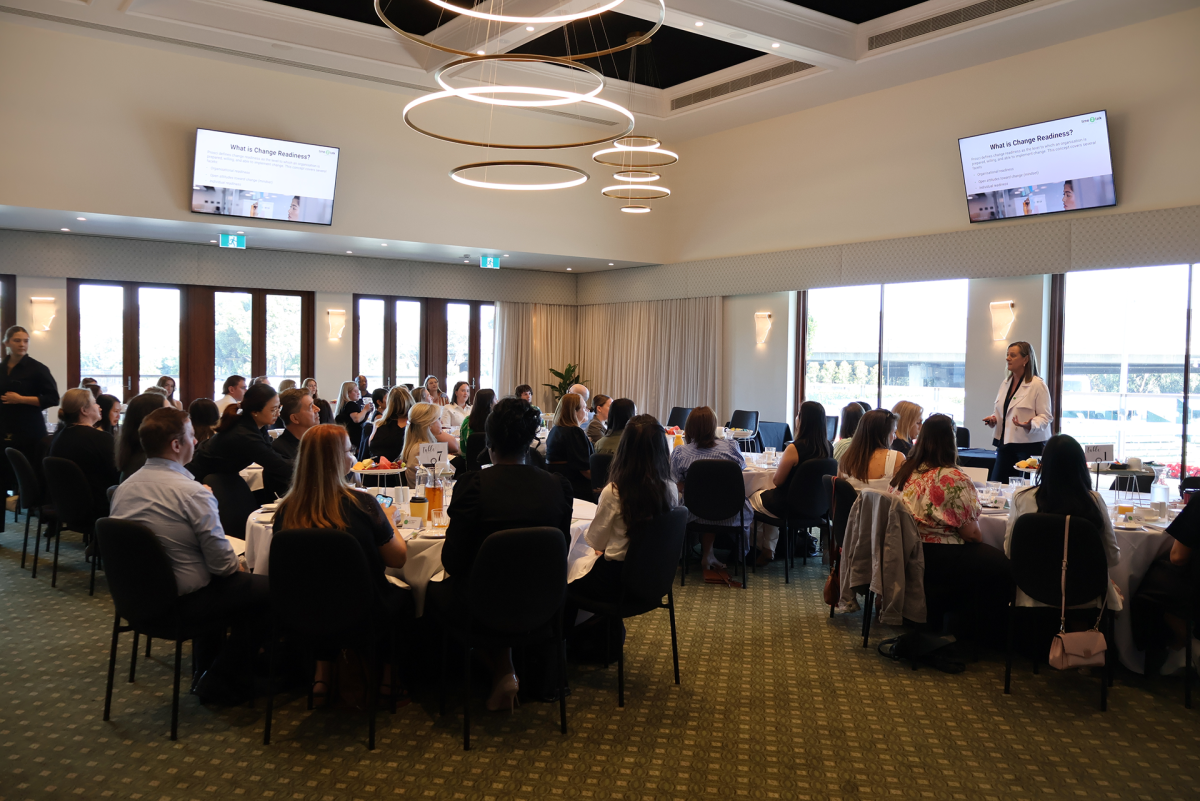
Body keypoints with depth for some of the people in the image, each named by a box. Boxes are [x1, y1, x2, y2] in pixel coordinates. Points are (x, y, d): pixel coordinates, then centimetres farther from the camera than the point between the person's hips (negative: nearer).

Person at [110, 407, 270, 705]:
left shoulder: (124, 487, -1)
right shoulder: (192, 492, -25)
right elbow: (222, 562, -23)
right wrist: (235, 565, 0)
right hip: (182, 599, -9)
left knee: (217, 583, 33)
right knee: (267, 589, 3)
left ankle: (207, 672, 38)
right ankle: (219, 685, 10)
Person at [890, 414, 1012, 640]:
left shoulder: (905, 472, 5)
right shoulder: (954, 479, -18)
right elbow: (971, 533, -13)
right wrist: (980, 542, 9)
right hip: (938, 560, -9)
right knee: (1000, 564, 5)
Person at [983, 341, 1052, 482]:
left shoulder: (1038, 385, -8)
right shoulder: (1005, 383, 14)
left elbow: (1045, 416, -9)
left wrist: (1030, 425, -28)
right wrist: (993, 419, 3)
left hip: (1030, 445, -7)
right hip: (1005, 443, 7)